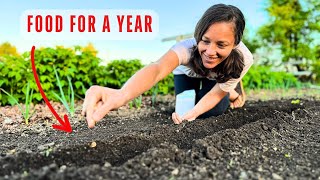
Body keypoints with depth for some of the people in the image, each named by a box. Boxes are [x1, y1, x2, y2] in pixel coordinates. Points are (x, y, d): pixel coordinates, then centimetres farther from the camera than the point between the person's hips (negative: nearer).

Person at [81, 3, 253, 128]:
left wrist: (191, 115, -48)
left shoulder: (243, 59, -38)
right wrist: (121, 95, -87)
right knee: (185, 107, -8)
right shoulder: (187, 47, -46)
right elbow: (158, 68, -67)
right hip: (187, 73, 0)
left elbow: (215, 94, -28)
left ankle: (232, 91, 18)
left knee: (212, 111, -17)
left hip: (219, 79, 0)